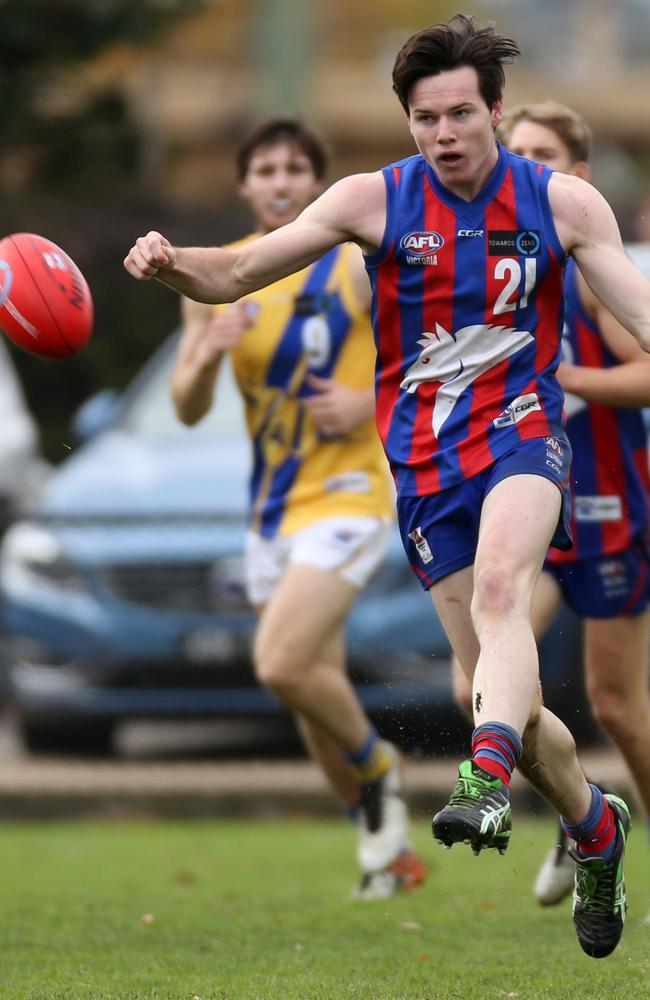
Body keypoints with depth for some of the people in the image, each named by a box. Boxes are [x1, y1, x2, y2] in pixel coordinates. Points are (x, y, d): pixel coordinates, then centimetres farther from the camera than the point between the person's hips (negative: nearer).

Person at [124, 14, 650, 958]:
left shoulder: (563, 203, -2)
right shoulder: (375, 200, -2)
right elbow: (236, 274, -3)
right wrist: (171, 264, -24)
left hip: (522, 433, -2)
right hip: (424, 463, 2)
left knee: (499, 586, -34)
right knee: (505, 687, 1)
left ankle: (487, 783, -51)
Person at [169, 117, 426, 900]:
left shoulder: (356, 268, -7)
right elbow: (188, 408, 6)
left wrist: (371, 403, -17)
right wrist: (210, 352, -15)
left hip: (347, 492, -6)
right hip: (272, 505, 6)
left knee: (282, 665, -21)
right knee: (311, 688, 10)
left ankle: (376, 766, 6)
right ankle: (387, 851, 25)